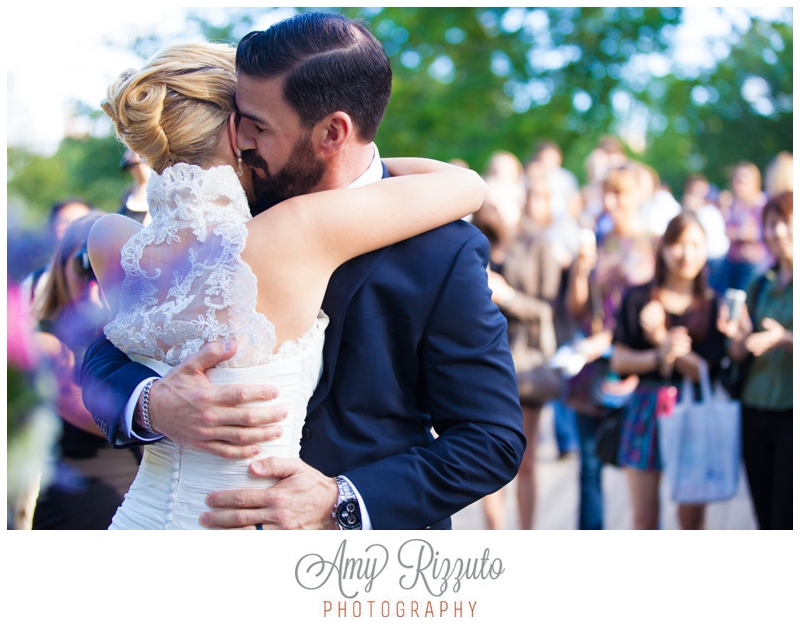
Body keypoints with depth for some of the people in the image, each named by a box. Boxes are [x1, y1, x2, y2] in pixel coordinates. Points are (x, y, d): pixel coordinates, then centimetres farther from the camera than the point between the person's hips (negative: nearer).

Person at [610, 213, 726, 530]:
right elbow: (619, 360, -1)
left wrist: (661, 338, -17)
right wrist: (657, 357, -19)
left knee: (692, 517, 4)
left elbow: (708, 371, -7)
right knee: (644, 518, 3)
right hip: (645, 410, 0)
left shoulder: (712, 305, 1)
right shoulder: (638, 298, 2)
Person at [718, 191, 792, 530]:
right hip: (757, 412, 5)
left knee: (786, 521, -8)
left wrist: (783, 339, -23)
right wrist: (738, 336, -7)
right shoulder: (760, 286, 14)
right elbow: (738, 355, 13)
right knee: (766, 523, 7)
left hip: (792, 413, -5)